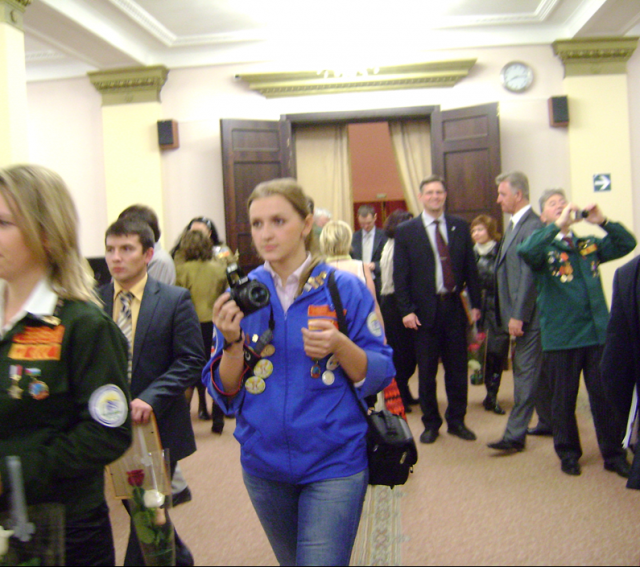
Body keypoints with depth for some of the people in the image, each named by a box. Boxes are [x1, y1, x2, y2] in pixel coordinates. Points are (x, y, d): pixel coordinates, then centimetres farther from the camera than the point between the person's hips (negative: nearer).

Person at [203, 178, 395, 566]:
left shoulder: (344, 289, -7)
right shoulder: (241, 296, -1)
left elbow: (380, 375, -6)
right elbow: (224, 392, 0)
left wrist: (338, 345, -24)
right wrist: (233, 342, -19)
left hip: (334, 463, -3)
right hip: (265, 462, 4)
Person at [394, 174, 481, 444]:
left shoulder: (460, 227, 7)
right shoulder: (406, 231, -1)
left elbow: (470, 268, 8)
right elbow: (400, 275, -3)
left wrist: (475, 303, 4)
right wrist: (406, 310, -10)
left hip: (454, 306, 2)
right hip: (424, 309, -2)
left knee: (457, 368, 9)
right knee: (426, 371, 7)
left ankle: (457, 420, 25)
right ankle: (431, 423, 23)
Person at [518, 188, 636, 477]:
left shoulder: (589, 245, 12)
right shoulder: (543, 249, -1)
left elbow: (627, 243, 6)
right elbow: (526, 251, -23)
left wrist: (603, 222, -7)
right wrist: (558, 225, -23)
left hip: (598, 332, 3)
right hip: (561, 337, -3)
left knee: (606, 396, 8)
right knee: (564, 399, 9)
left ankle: (614, 454, 21)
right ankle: (568, 454, 25)